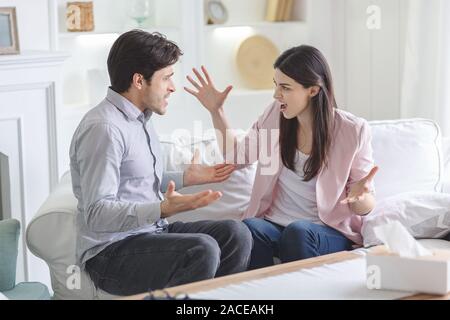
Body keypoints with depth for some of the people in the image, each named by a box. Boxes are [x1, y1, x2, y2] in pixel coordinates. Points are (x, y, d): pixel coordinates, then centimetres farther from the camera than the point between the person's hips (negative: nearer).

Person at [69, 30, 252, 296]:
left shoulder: (141, 119, 14)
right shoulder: (103, 128, -19)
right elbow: (97, 213, -25)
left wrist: (187, 178, 17)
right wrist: (163, 209, -37)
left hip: (151, 231, 9)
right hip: (111, 253, -9)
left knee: (236, 233, -9)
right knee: (202, 250, -29)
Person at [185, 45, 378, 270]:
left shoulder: (353, 131, -7)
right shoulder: (275, 115, 3)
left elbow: (366, 206, -2)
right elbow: (236, 156, 18)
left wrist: (359, 198, -26)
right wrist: (216, 111, 6)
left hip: (331, 232, -3)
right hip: (275, 223, 3)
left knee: (298, 231, -36)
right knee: (249, 228, -31)